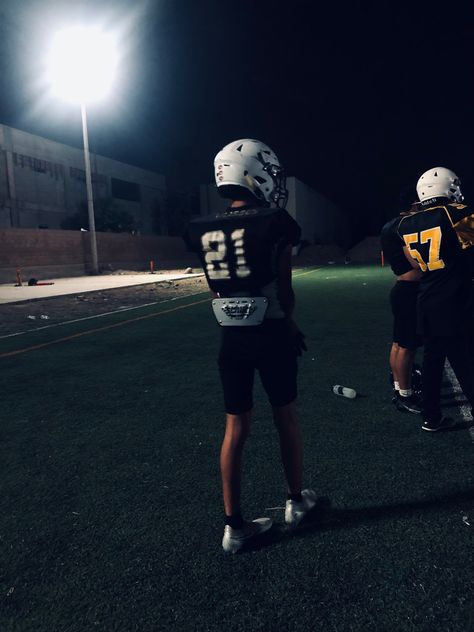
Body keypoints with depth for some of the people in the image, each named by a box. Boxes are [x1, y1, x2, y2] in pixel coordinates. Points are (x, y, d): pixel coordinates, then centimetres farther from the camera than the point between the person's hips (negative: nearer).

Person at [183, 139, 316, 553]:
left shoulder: (203, 230, 2)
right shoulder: (275, 222, -12)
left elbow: (217, 292, 6)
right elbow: (284, 290, -8)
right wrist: (290, 324, 9)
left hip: (231, 338, 4)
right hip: (271, 336, -3)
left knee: (236, 428, 12)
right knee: (286, 419, 16)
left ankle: (235, 526, 21)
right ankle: (297, 501, 36)